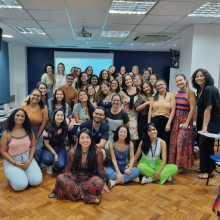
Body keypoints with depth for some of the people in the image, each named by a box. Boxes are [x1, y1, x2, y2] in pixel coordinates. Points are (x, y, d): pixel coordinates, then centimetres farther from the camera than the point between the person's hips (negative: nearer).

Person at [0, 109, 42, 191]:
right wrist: (15, 163, -13)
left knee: (36, 181, -17)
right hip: (12, 161, -2)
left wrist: (30, 160, -9)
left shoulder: (29, 131, 2)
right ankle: (13, 175, 13)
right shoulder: (7, 133, -6)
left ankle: (24, 173, 15)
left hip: (27, 159, 3)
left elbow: (33, 146, 7)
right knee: (21, 185, -22)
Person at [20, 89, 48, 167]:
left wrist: (36, 138, -7)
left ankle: (39, 163, 21)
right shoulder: (23, 106, -14)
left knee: (37, 149, -13)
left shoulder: (43, 108, -15)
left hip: (37, 130, -1)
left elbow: (43, 123, -10)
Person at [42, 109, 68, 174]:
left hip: (60, 148, 1)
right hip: (49, 148, -1)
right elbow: (46, 143, -8)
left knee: (61, 166, -25)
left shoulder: (65, 126, -10)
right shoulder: (48, 128, -16)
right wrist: (54, 154, -15)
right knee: (47, 160, -34)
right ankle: (49, 165, 5)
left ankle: (56, 164, 14)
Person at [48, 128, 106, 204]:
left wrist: (103, 183, 3)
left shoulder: (97, 152, -12)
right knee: (60, 178, -27)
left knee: (99, 182, -34)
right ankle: (89, 197, -25)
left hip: (90, 178, -2)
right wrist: (66, 180, 1)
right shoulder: (72, 152, -9)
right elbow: (68, 170, 2)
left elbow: (100, 170, -3)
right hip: (76, 177, 2)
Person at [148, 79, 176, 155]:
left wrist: (168, 123, -12)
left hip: (165, 120, -2)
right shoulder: (154, 96, 9)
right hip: (155, 120, 2)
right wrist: (148, 123, 1)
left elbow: (173, 110, -5)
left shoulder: (171, 95, 1)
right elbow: (150, 110, 7)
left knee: (164, 142, 6)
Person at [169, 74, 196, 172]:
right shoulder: (175, 93, 8)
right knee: (173, 142, 8)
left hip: (185, 120, -5)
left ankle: (181, 165, 11)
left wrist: (187, 122, -14)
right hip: (175, 119, 5)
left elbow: (192, 109, -11)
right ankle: (174, 163, 21)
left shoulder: (190, 93, -7)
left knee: (182, 142, -4)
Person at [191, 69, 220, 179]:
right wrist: (202, 125, 8)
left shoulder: (209, 89, -20)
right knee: (202, 143, 12)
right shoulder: (200, 89, 8)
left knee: (205, 143, -7)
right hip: (204, 120, 9)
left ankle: (208, 170, 6)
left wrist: (205, 127, -25)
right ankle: (204, 166, 28)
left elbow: (208, 109, -24)